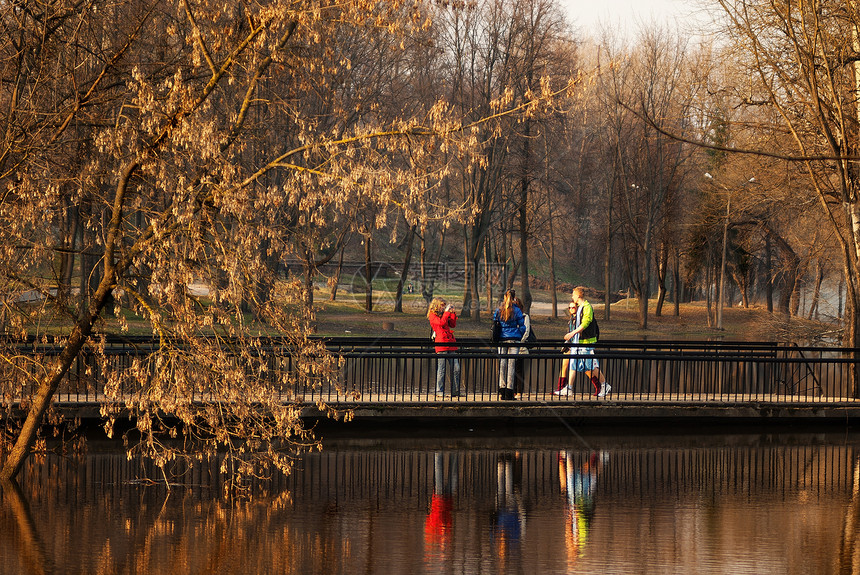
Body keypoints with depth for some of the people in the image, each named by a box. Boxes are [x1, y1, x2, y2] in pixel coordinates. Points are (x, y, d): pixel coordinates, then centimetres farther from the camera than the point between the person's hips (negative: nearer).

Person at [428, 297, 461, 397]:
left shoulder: (443, 314, 21)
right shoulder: (432, 315, 1)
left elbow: (453, 325, 19)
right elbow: (441, 322, -15)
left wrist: (453, 313, 12)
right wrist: (447, 312, -6)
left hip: (450, 344, 7)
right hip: (441, 344, -7)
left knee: (456, 369, 3)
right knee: (441, 370, -5)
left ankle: (455, 391, 8)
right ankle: (439, 391, 0)